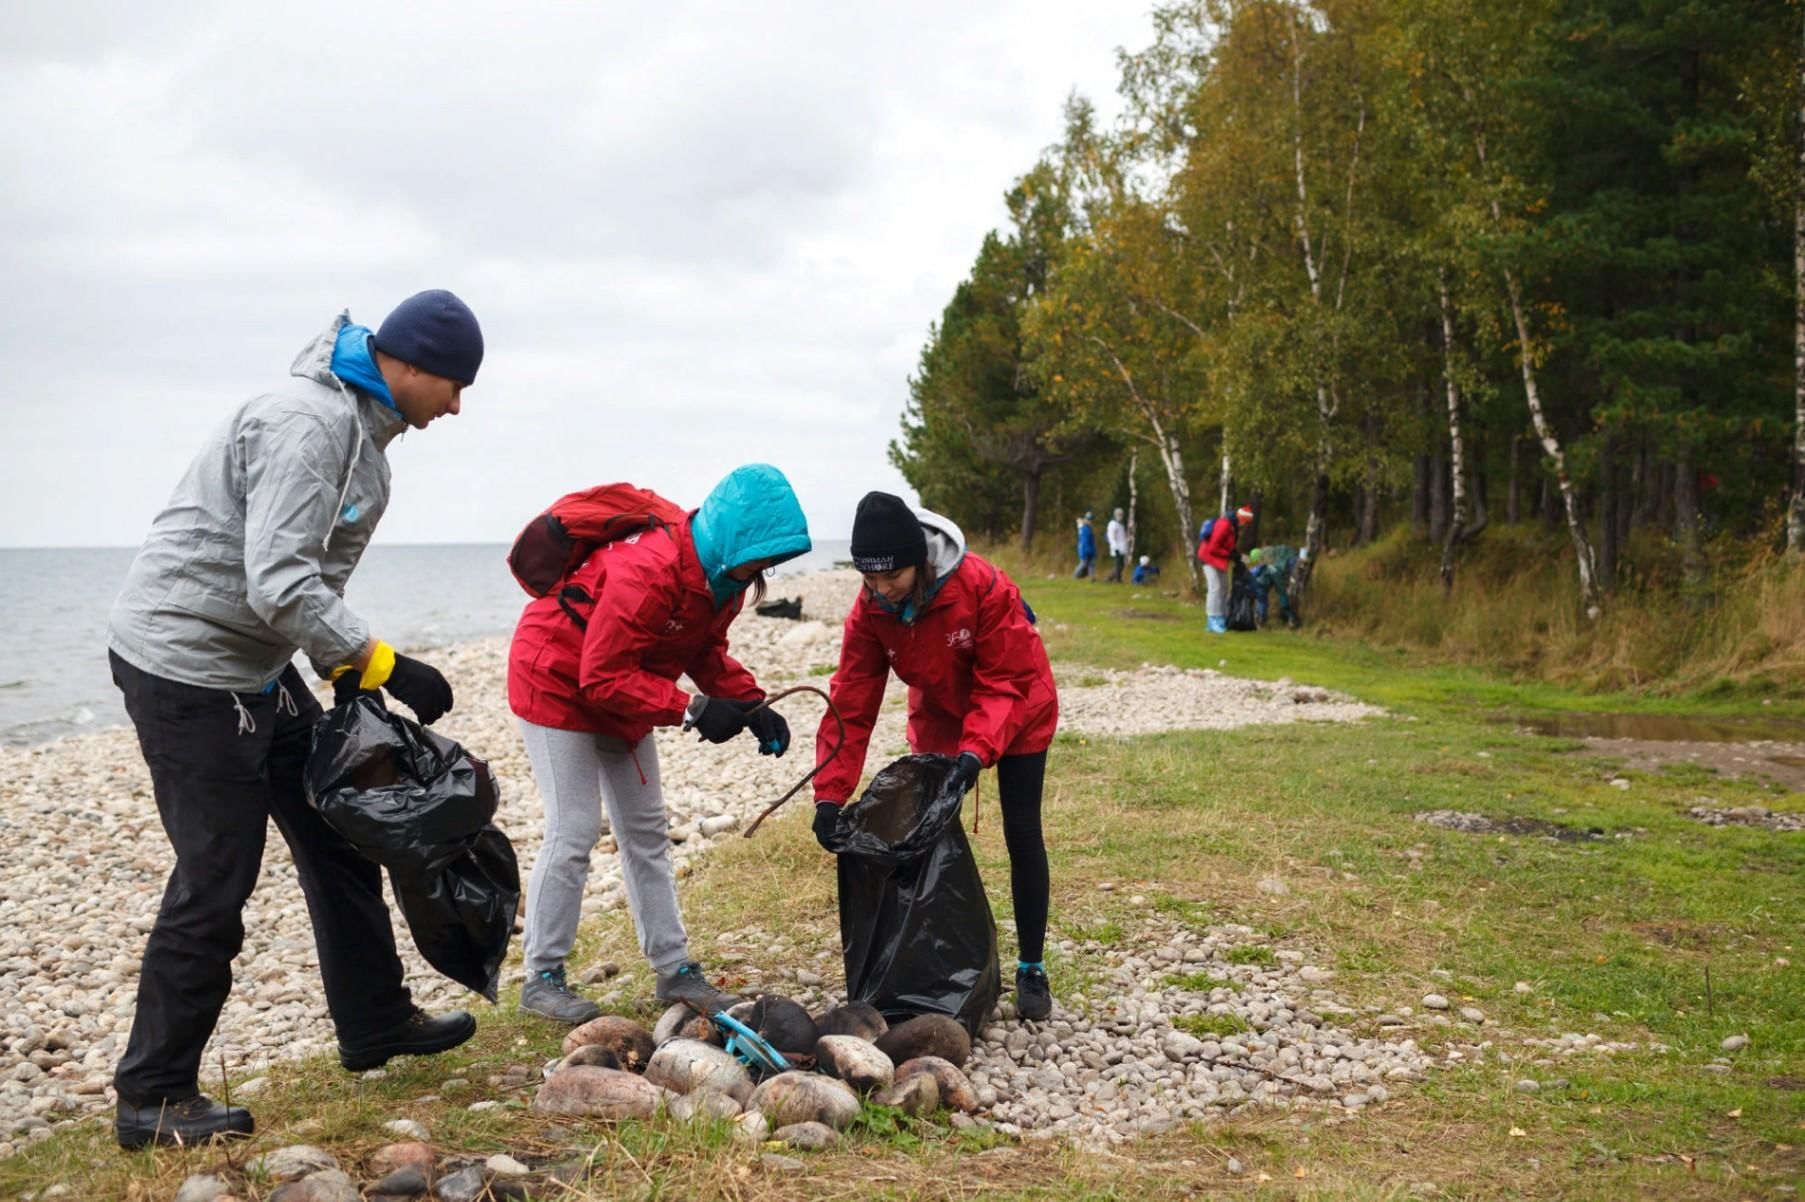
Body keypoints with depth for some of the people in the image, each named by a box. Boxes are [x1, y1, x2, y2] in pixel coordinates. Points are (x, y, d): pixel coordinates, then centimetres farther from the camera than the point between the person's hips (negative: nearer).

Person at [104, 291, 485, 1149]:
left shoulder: (359, 426, 10)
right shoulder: (308, 422, -22)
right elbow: (279, 584, -29)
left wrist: (341, 669, 9)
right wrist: (382, 666, -23)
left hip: (252, 663, 10)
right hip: (185, 665, -10)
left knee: (337, 836, 14)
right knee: (214, 883, -5)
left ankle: (375, 1024, 28)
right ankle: (153, 1099, 8)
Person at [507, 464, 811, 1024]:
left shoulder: (720, 573, -8)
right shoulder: (648, 572, -36)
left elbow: (708, 652, 4)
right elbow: (603, 676, -33)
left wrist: (752, 705, -12)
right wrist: (692, 709, -35)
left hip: (622, 698, 9)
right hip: (559, 684, -9)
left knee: (646, 831, 9)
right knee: (573, 832, -9)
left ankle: (675, 968, 15)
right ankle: (542, 978, 4)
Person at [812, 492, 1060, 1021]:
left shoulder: (983, 586, -35)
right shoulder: (870, 612, -23)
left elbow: (1004, 682, -29)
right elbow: (851, 705, -23)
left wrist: (978, 749, -43)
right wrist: (830, 794, -30)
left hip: (1017, 711, -4)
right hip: (940, 718, 4)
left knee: (1021, 833, -3)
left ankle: (1032, 969, 9)